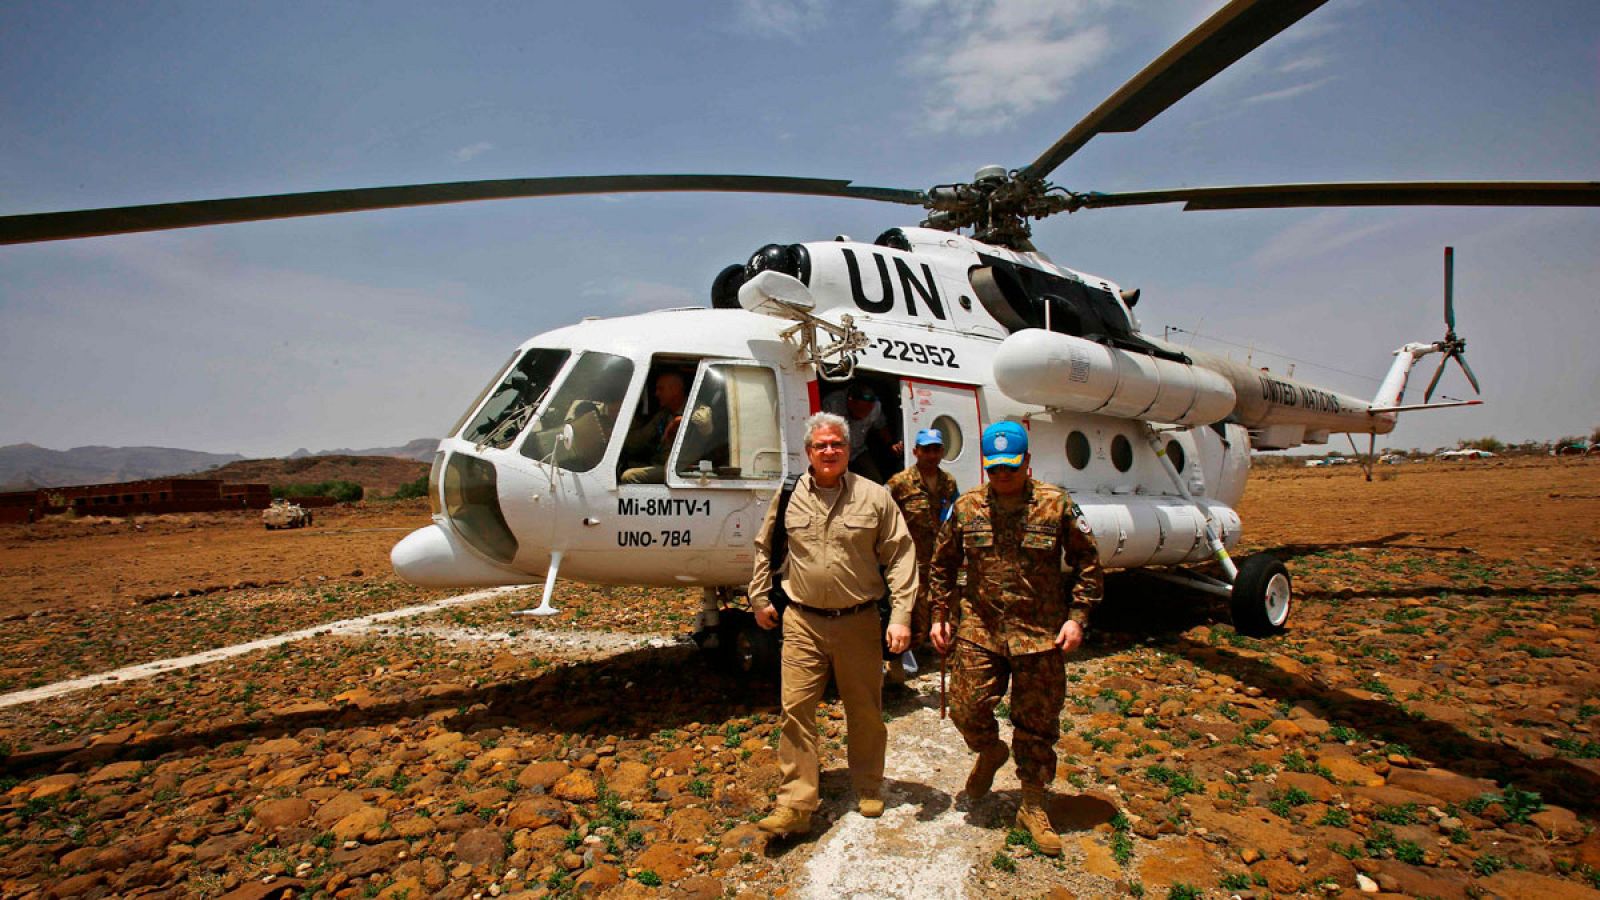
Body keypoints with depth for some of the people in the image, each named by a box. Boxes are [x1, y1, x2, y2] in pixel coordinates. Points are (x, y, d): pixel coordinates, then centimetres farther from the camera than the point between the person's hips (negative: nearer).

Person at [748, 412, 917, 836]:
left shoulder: (874, 497, -3)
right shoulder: (789, 496, 2)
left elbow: (900, 557, -2)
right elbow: (764, 548, 16)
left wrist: (900, 616, -7)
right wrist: (760, 599, 14)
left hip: (859, 622, -1)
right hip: (802, 622, 1)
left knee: (865, 712, 13)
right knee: (796, 710, -1)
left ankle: (868, 789, 35)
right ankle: (794, 806, 9)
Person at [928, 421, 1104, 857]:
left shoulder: (1057, 505, -5)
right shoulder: (966, 508, 1)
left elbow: (1087, 564, 3)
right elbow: (942, 566, 12)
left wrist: (1076, 617, -5)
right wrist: (940, 616, 9)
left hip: (1040, 634, -1)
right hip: (978, 629, 2)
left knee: (1037, 723, 8)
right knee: (966, 708, 1)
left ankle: (1032, 807, 27)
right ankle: (990, 752, 36)